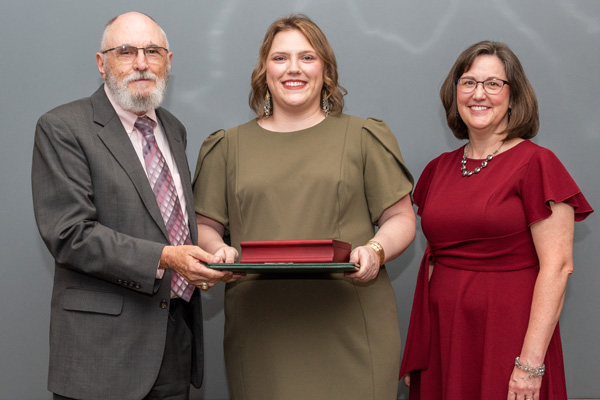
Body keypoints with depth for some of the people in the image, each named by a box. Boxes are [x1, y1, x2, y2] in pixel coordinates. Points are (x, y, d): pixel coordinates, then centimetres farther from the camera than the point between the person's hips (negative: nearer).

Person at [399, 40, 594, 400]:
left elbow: (557, 266, -13)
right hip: (442, 336, 5)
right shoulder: (439, 169, 9)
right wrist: (417, 354, 7)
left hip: (505, 331, -5)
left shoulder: (535, 164, -8)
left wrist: (531, 362, -19)